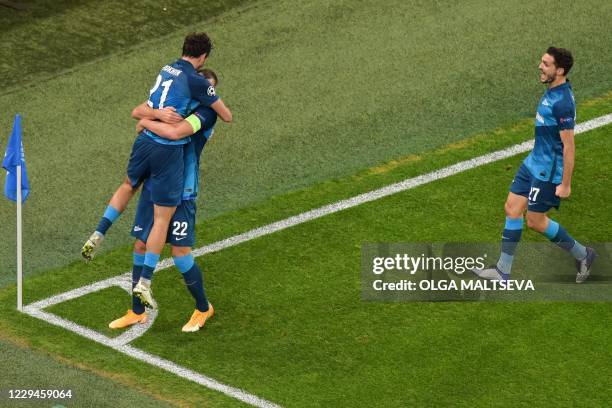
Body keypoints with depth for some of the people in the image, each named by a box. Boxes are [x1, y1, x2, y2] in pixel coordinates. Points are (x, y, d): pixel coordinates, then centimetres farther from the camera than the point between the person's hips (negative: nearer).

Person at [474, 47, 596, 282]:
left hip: (548, 173, -9)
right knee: (512, 209, 8)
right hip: (534, 163, 9)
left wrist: (565, 184, -20)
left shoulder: (562, 102, -25)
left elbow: (569, 146, -23)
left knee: (535, 221, 1)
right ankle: (503, 271, 15)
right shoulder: (553, 91, 4)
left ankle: (582, 255, 20)